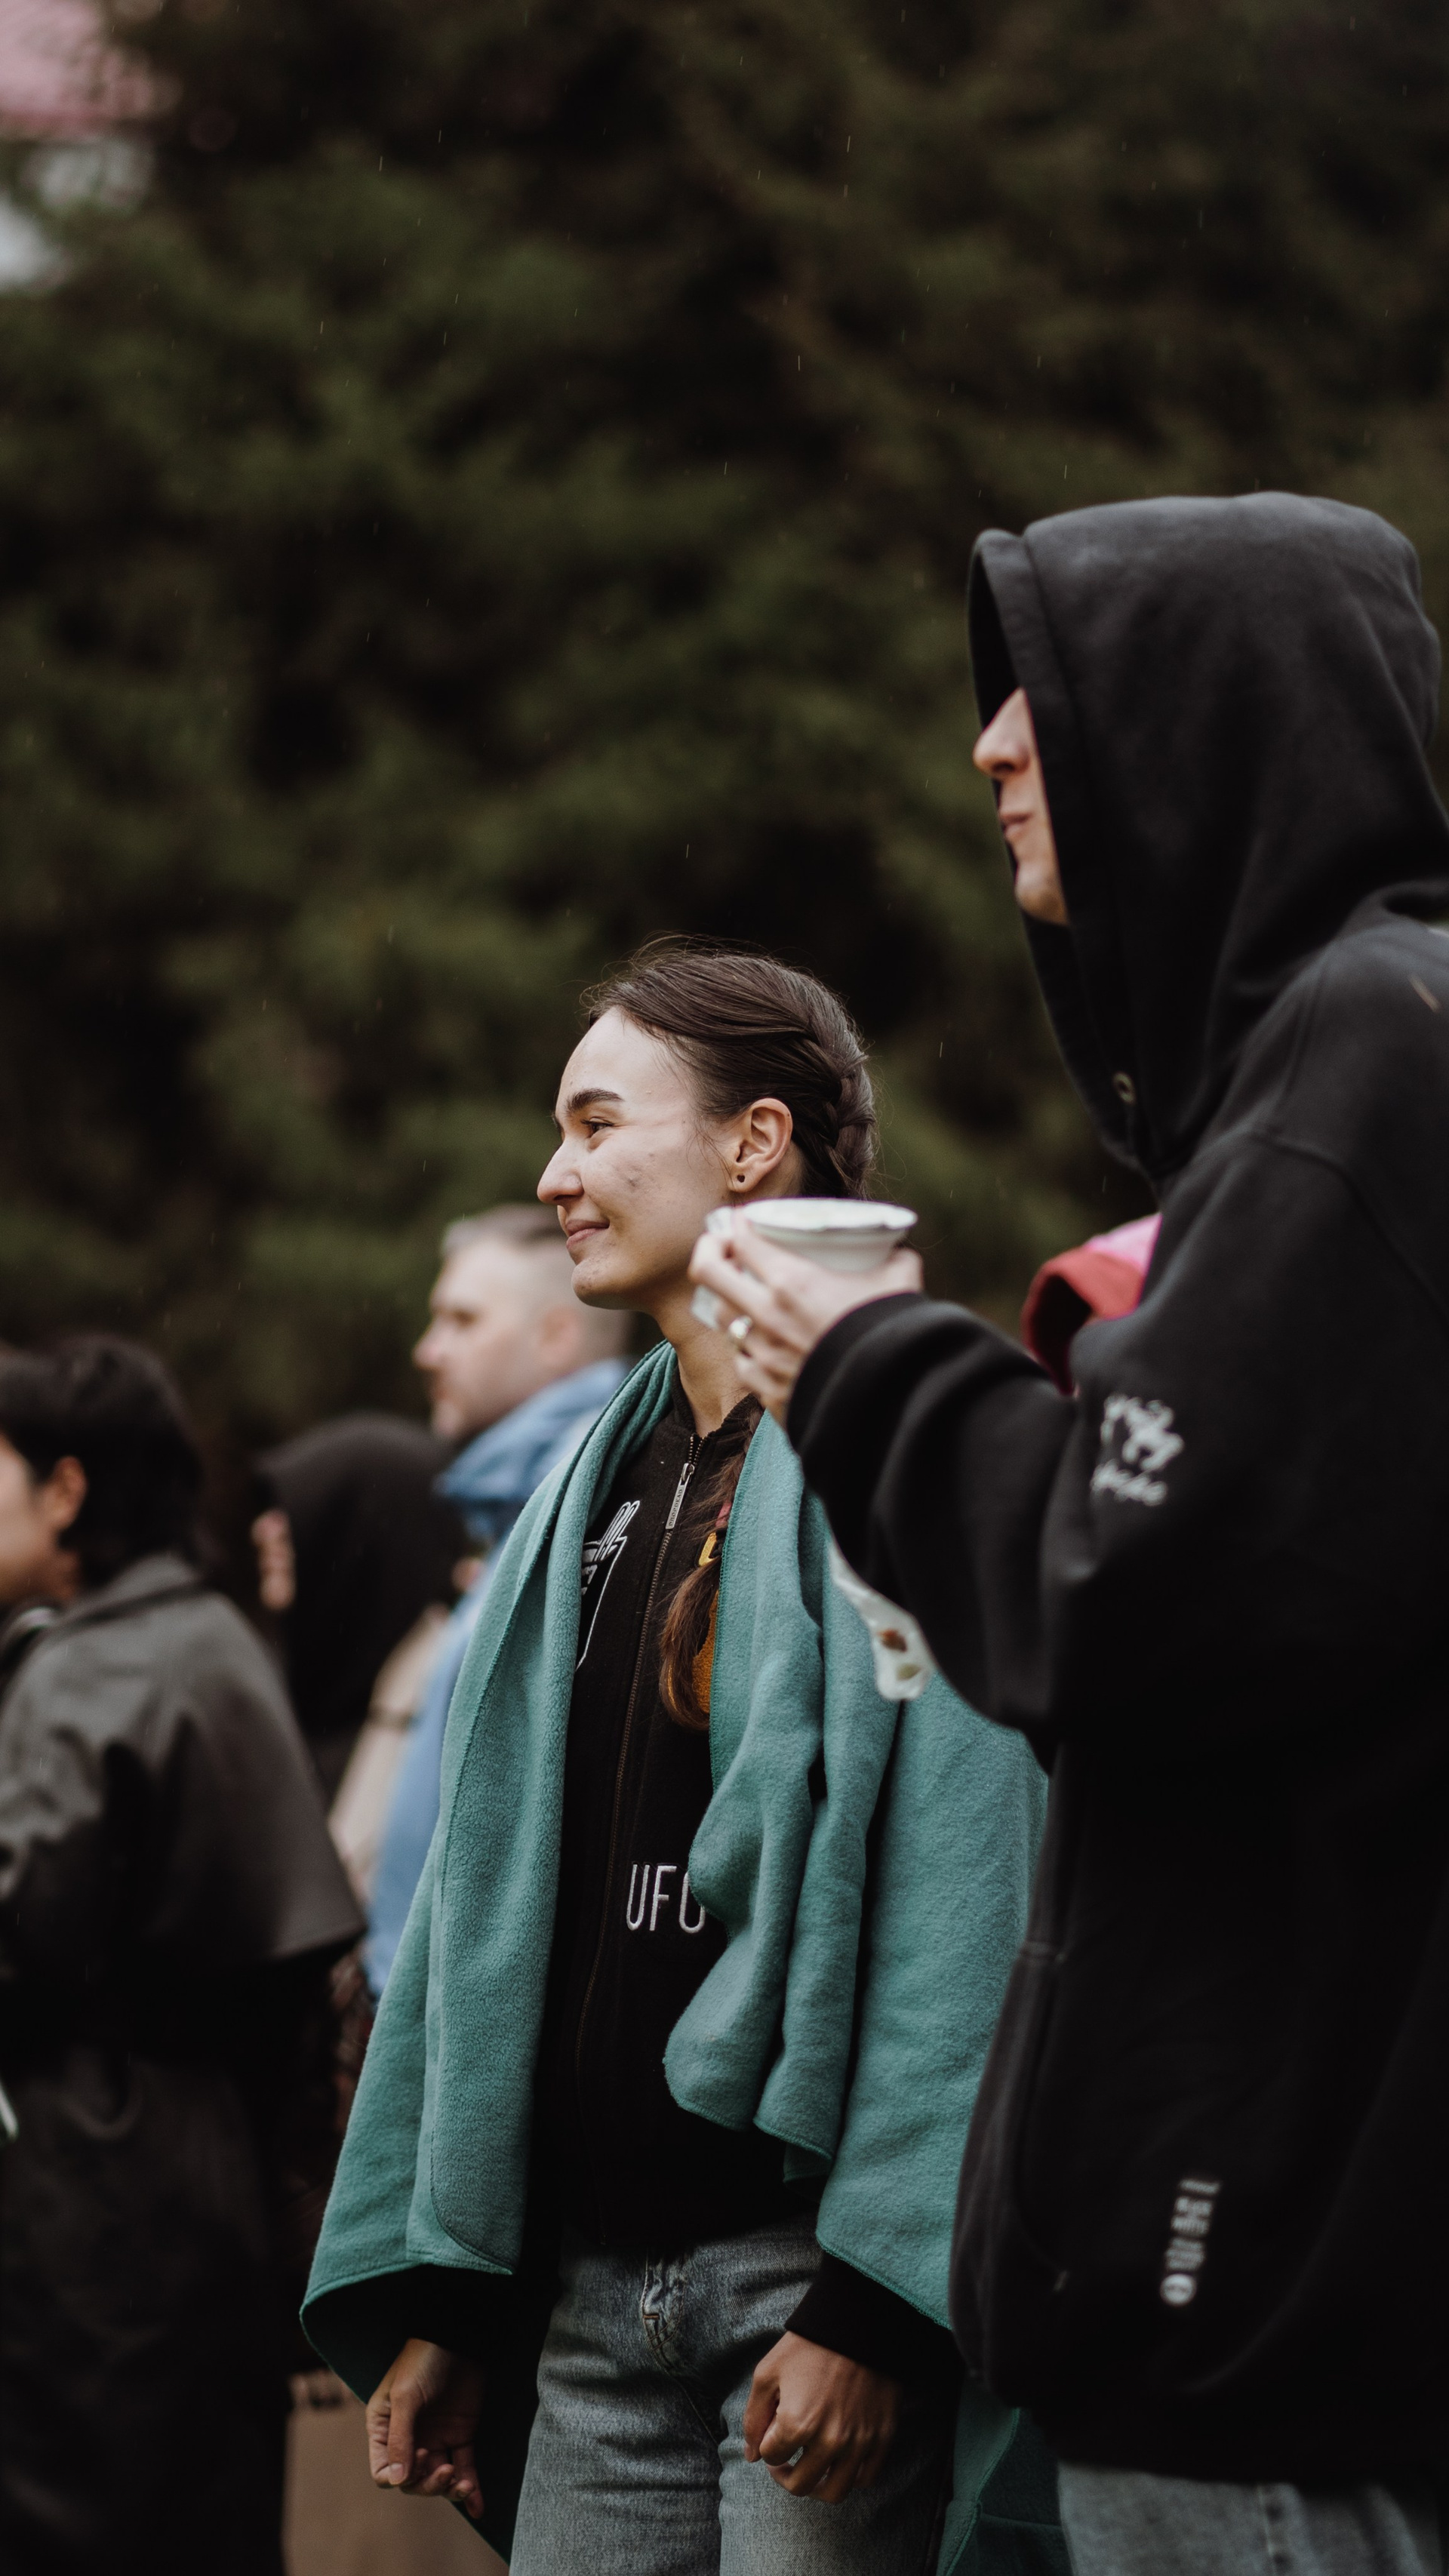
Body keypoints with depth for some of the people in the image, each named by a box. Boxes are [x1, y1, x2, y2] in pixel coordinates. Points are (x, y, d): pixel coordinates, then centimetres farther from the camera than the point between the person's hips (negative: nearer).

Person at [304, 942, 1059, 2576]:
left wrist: (872, 2301, -21)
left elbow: (963, 1904, -14)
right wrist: (433, 2292, 15)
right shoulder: (597, 1490, 19)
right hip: (596, 2294, 7)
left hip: (818, 2270, -7)